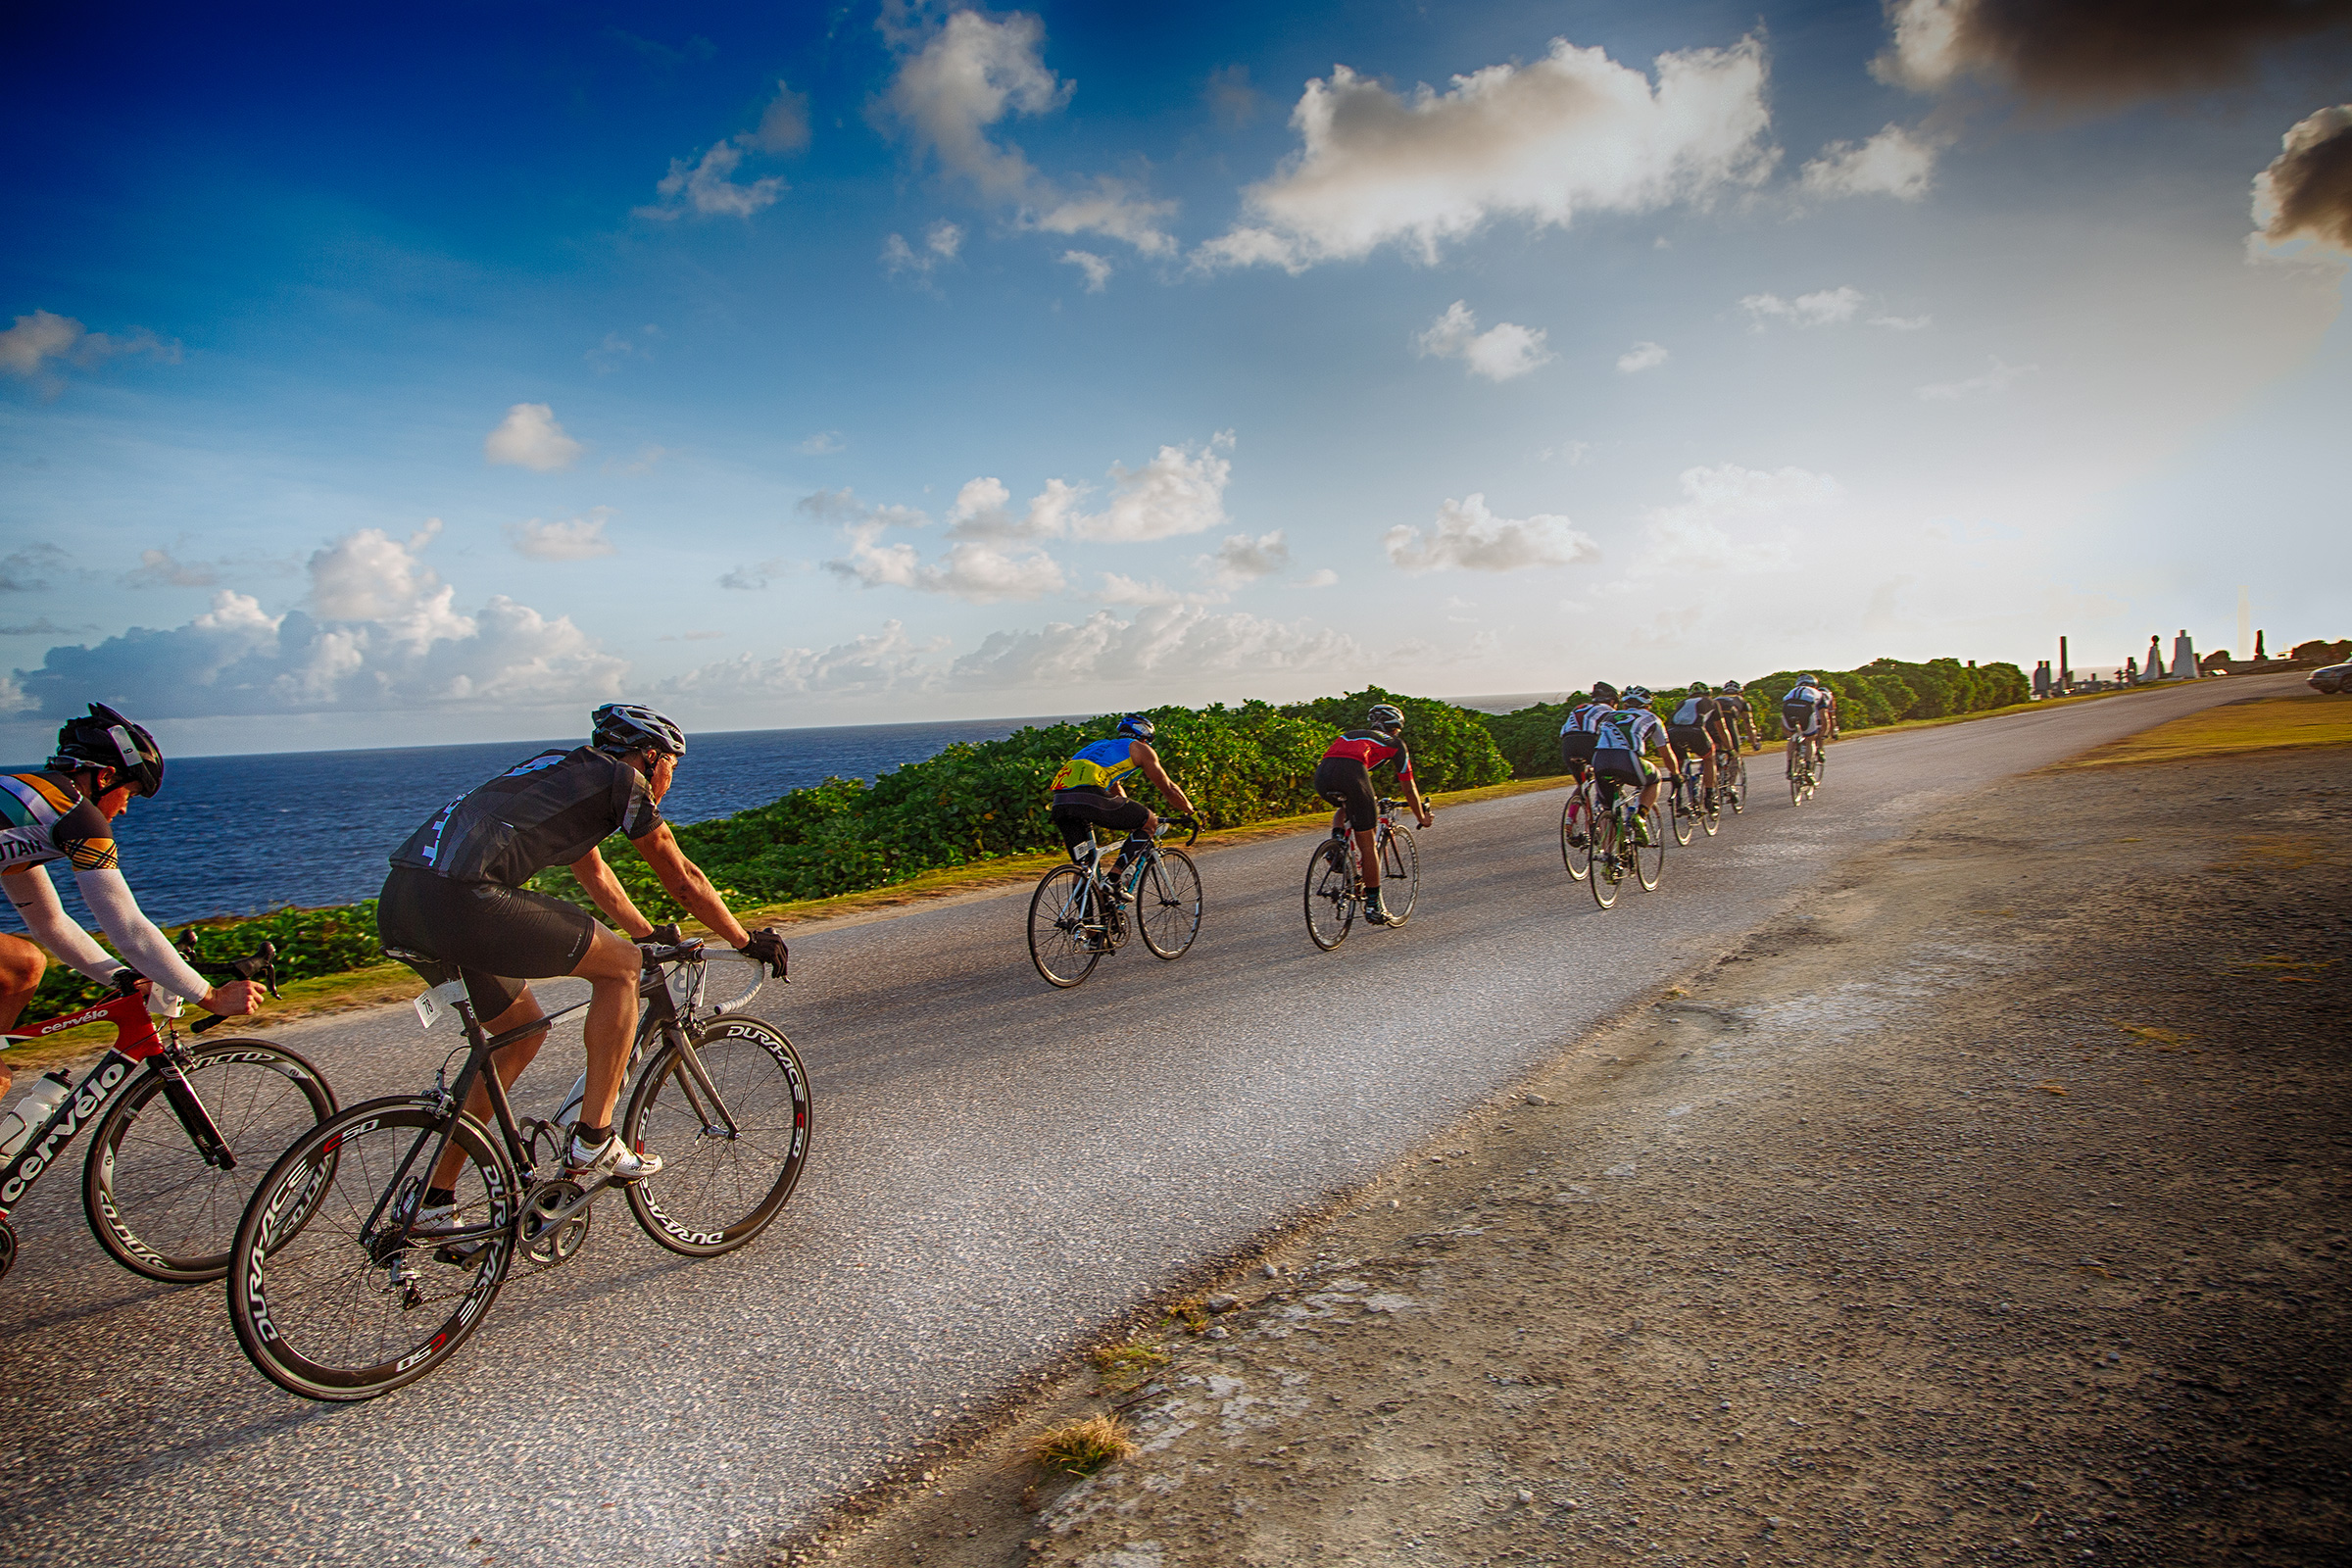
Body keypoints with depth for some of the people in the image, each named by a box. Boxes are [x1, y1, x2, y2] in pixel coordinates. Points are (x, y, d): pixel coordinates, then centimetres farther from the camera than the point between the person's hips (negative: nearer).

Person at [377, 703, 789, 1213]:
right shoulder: (623, 778, 5)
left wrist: (649, 935, 53)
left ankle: (433, 1200, 28)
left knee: (523, 1032, 23)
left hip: (398, 903, 10)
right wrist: (748, 941, 22)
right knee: (621, 966, 5)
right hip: (461, 898, -10)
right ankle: (593, 1143, 6)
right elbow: (684, 880, 10)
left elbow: (595, 873, 43)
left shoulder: (567, 770, 30)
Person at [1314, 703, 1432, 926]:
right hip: (1350, 774, -5)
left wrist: (1369, 800, 68)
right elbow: (1409, 789, 32)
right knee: (1367, 845, 7)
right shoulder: (1395, 744, 27)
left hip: (1321, 775, 5)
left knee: (1345, 807, 39)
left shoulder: (1350, 735, 39)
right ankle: (1373, 906, 11)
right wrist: (1422, 817, 47)